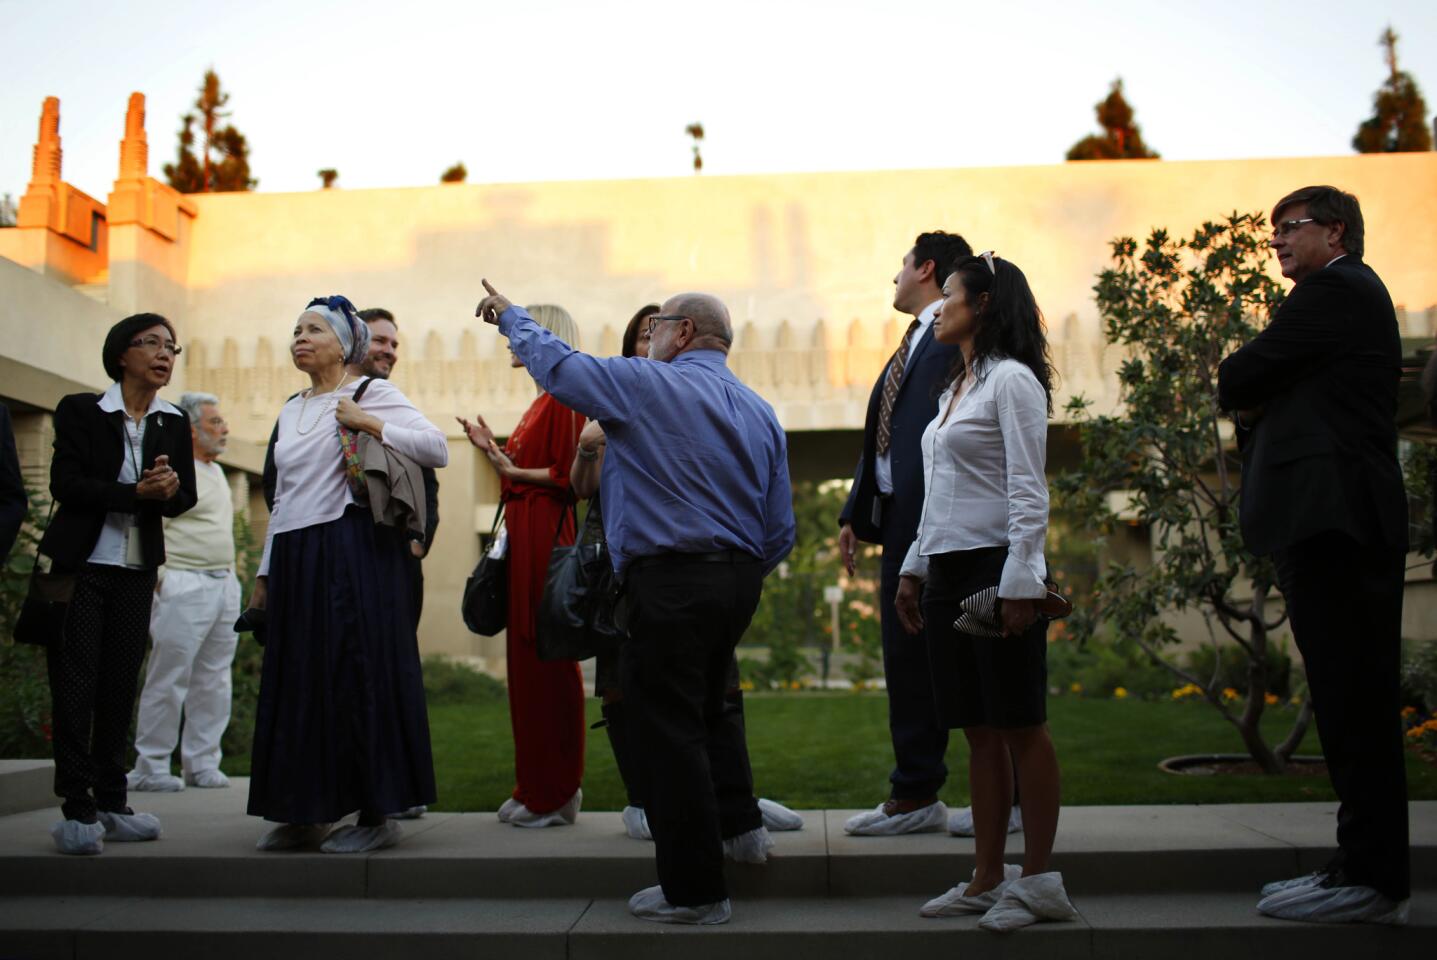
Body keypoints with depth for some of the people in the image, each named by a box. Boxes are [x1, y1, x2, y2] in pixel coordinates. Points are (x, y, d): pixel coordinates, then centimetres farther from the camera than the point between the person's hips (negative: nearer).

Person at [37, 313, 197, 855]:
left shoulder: (174, 423, 9)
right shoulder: (80, 410, -2)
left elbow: (184, 499, 4)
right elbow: (65, 484, -12)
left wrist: (169, 490, -19)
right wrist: (138, 492, -21)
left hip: (136, 572, 4)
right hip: (79, 566, -4)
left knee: (120, 685, 6)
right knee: (75, 684, -3)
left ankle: (110, 803, 13)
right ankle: (76, 809, 2)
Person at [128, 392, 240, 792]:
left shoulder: (216, 471, 20)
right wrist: (161, 579, -17)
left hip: (224, 584, 8)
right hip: (184, 587, -8)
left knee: (213, 683, 9)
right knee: (168, 680, -4)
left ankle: (201, 763, 16)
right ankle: (150, 766, 4)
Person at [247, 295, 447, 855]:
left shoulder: (371, 393, 0)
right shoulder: (291, 410, 20)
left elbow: (438, 447, -9)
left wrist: (368, 424, -15)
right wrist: (265, 571, 19)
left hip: (352, 551, -7)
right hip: (294, 558, 7)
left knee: (356, 676, -6)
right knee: (296, 681, 6)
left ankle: (377, 815, 1)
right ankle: (305, 813, 16)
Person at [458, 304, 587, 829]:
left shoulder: (562, 398, -7)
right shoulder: (539, 403, 21)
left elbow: (567, 475, -15)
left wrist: (513, 469, -16)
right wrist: (493, 450, 10)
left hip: (546, 535, -10)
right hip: (523, 533, 10)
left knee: (545, 657, -6)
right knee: (525, 657, 10)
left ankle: (556, 793, 1)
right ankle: (535, 787, 17)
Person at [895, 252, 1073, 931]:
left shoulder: (1011, 379, -6)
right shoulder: (955, 387, 20)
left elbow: (1028, 491, -14)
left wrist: (1020, 581, -20)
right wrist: (913, 568, 19)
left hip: (996, 567, -8)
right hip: (946, 571, 9)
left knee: (1021, 726, -2)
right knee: (979, 732, 8)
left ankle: (1038, 880, 6)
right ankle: (987, 881, 13)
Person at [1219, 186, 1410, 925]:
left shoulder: (1334, 290, -6)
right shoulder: (1355, 295, 26)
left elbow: (1237, 379, -8)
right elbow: (1255, 391, 23)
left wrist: (1244, 394, 11)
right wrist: (1261, 405, 3)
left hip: (1333, 522, -11)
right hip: (1342, 524, 11)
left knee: (1351, 698, -9)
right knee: (1358, 698, 11)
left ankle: (1371, 878, -4)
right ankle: (1371, 866, 17)